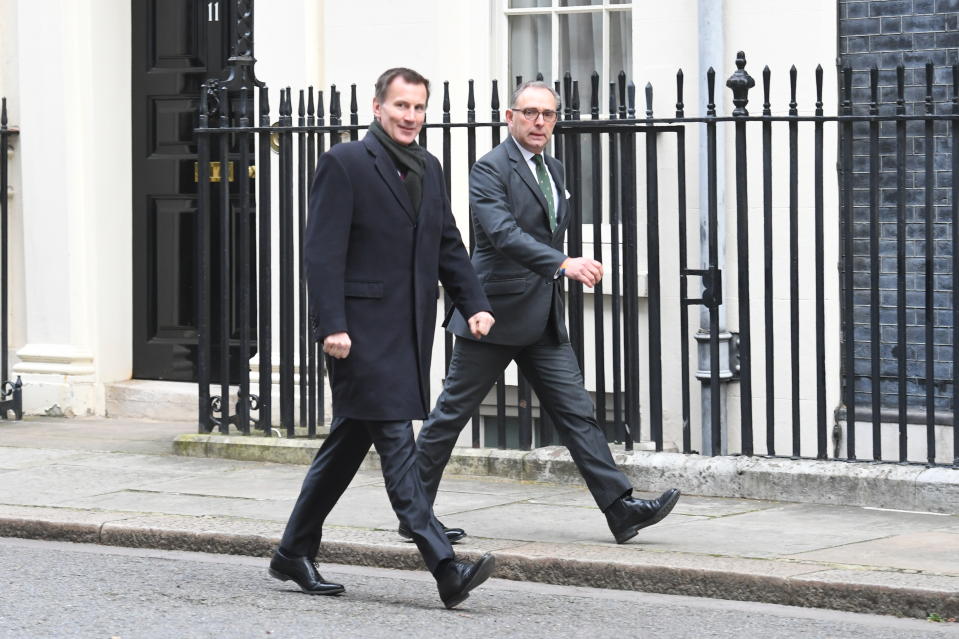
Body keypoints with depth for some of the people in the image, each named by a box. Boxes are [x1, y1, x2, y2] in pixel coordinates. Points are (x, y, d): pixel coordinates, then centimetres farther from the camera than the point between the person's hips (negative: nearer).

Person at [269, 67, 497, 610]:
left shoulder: (429, 169, 16)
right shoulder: (344, 164, -7)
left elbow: (449, 246, 19)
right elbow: (324, 252, -11)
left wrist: (476, 304, 6)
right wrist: (332, 326, -18)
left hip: (409, 331, 8)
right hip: (363, 330, -8)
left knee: (350, 440, 14)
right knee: (396, 442, -11)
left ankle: (295, 554, 26)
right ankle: (446, 568, -17)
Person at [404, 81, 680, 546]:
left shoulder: (553, 170, 15)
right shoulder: (490, 170, -12)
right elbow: (503, 233, -27)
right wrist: (563, 263, -38)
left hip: (543, 317, 7)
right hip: (494, 315, -7)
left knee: (576, 411, 1)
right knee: (451, 413, 2)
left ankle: (621, 509, -4)